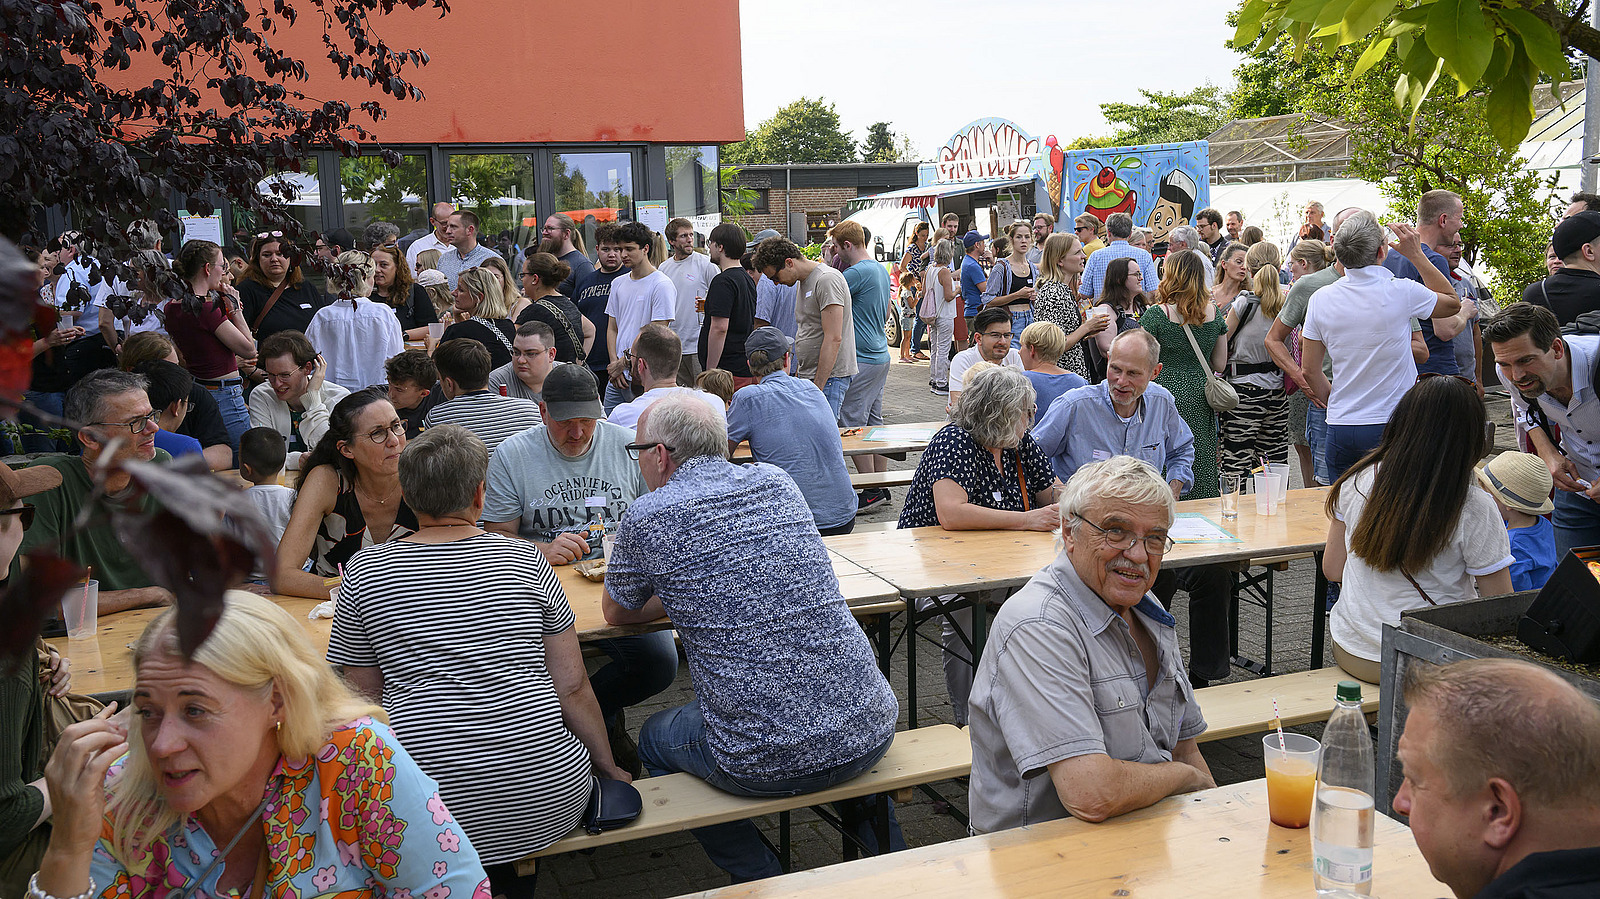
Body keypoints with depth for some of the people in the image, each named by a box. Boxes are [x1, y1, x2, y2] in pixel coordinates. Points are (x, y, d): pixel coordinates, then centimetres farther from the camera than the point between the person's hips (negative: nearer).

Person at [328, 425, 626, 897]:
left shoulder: (364, 572, 3)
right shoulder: (525, 561, 3)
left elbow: (362, 695, 7)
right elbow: (572, 687, 6)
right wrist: (609, 767, 18)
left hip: (429, 806, 0)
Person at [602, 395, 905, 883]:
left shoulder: (647, 517, -6)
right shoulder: (776, 482, 7)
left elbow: (616, 613, 13)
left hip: (764, 761, -4)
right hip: (872, 732, 4)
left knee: (654, 738, 26)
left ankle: (763, 880, 23)